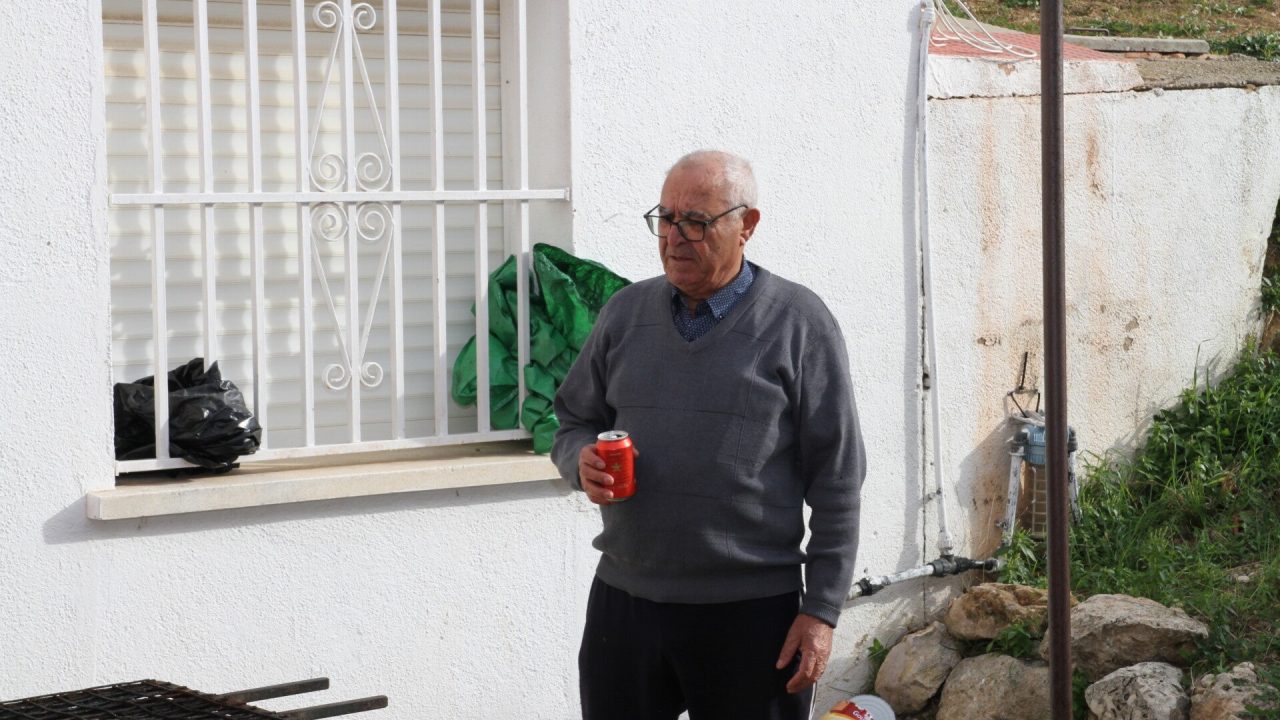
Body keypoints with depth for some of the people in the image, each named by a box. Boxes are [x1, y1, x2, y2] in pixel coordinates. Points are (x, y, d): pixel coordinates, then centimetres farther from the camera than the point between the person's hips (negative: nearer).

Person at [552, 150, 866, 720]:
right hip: (624, 601, 4)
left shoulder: (798, 323, -5)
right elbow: (573, 422, 16)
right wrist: (582, 463, -8)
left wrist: (822, 610, -8)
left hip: (751, 610, -4)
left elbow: (836, 483, -5)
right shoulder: (626, 312, 8)